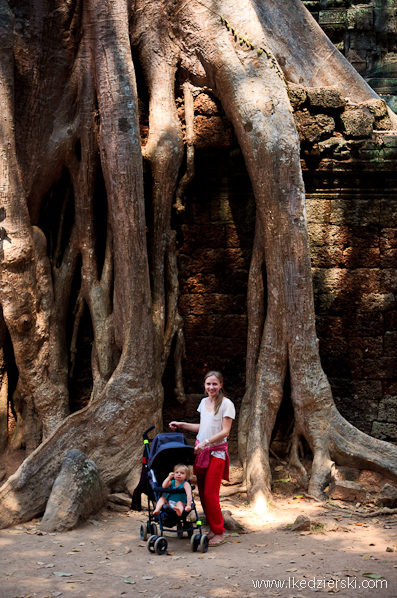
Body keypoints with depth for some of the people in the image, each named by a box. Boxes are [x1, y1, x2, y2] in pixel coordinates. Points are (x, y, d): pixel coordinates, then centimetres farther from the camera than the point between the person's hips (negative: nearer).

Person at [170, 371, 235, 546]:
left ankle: (219, 533, 0)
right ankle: (212, 528, 16)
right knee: (202, 492, 5)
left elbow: (225, 431, -13)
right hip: (200, 450, 6)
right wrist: (182, 425, 19)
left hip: (217, 452, -6)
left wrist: (206, 442, -23)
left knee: (210, 493, -9)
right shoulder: (204, 402, 11)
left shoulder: (226, 404, -9)